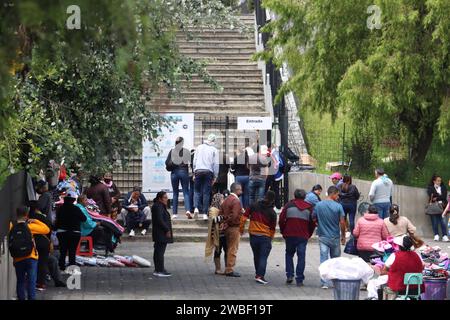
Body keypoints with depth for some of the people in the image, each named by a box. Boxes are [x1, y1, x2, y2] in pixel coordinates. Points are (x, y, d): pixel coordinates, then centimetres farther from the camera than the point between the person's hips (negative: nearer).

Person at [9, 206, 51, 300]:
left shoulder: (11, 227, -1)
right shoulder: (29, 226, -6)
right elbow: (46, 230, -2)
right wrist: (35, 221, 6)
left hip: (17, 259, 2)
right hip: (31, 257, -2)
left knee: (20, 281, 11)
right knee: (31, 281, -2)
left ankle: (21, 298, 11)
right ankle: (31, 298, -8)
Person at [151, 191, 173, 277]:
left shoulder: (160, 206, 16)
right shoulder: (158, 207, -17)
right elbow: (160, 220, -23)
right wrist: (167, 230, -19)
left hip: (158, 234, 11)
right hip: (161, 234, -11)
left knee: (157, 251, 13)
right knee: (160, 251, -9)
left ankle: (157, 270, 19)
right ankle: (160, 271, -9)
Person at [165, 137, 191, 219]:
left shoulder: (172, 151, -1)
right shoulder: (186, 151, -5)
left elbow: (167, 162, -2)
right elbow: (190, 162, -7)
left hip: (174, 173, 1)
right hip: (184, 172, -1)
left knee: (175, 193, 9)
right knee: (186, 192, 1)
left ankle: (175, 213, 7)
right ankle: (188, 210, -20)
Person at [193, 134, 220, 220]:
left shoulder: (199, 147, 9)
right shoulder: (214, 150, 4)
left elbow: (194, 160, 11)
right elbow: (216, 164, 2)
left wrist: (194, 173, 16)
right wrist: (215, 176, 7)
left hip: (198, 171, 1)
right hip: (208, 171, -1)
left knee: (197, 191, 9)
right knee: (206, 193, 2)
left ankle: (196, 208, -13)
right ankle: (204, 213, -1)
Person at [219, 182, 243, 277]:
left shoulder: (226, 200, 13)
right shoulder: (236, 201, -16)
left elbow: (221, 213, 13)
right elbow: (235, 216, -24)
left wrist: (225, 221, 14)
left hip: (227, 227, 9)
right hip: (234, 228, -9)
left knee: (229, 249, 16)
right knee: (233, 249, -4)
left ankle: (228, 269, 21)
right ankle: (230, 270, -3)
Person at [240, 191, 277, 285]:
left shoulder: (254, 206, -1)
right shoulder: (272, 213, -5)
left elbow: (244, 217, -2)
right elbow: (273, 228, 1)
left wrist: (242, 229, 10)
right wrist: (271, 238, 15)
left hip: (253, 235, 3)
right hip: (265, 237, -3)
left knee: (256, 256, 18)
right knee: (263, 257, -3)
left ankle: (257, 274, 27)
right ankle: (260, 275, -15)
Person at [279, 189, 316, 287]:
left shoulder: (289, 205, 2)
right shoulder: (309, 207, 5)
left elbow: (281, 219, -1)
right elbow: (313, 223, 4)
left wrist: (283, 232, 10)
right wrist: (309, 234, 14)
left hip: (290, 235, 0)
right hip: (303, 236, 0)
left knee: (289, 254, 18)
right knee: (301, 256, 4)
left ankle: (289, 275, 6)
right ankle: (299, 279, 0)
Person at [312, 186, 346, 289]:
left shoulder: (318, 205, -3)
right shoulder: (338, 206, -11)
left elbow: (314, 219, 4)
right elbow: (342, 222, -10)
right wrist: (343, 235, 2)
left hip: (323, 237, 1)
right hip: (335, 237, -1)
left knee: (324, 260, 0)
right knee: (335, 260, 15)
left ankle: (324, 283, -6)